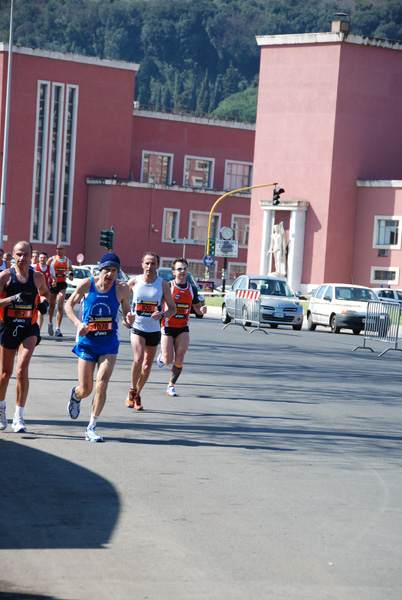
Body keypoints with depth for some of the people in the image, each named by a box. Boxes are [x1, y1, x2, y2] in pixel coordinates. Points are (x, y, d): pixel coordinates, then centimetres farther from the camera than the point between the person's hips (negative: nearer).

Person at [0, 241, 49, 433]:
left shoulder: (38, 277, 3)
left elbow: (44, 292, 25)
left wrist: (44, 301, 3)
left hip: (29, 329, 0)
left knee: (22, 370, -15)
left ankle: (18, 417, -8)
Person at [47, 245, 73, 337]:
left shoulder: (68, 260, 6)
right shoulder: (52, 259, -2)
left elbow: (70, 269, 25)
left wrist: (71, 275, 4)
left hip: (62, 285, 1)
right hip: (52, 284, -1)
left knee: (60, 307, -11)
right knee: (52, 306, 11)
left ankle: (57, 329, -13)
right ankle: (50, 324, 36)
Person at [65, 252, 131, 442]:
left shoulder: (122, 289, -6)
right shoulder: (86, 284, -8)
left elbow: (126, 310, 9)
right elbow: (69, 305, 3)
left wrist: (128, 318, -15)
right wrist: (78, 323, -15)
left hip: (109, 343, 0)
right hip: (87, 342, 0)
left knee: (101, 385, -14)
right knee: (85, 390, 3)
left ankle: (91, 428, 0)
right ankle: (75, 395, 43)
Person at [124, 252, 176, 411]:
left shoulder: (163, 284, -5)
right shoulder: (134, 282, -4)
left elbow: (173, 309, 1)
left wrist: (162, 315, -19)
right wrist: (125, 317, -6)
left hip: (154, 330, 2)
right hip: (137, 327, -2)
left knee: (147, 366, 9)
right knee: (138, 359, -22)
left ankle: (137, 395, 30)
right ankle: (132, 391, 0)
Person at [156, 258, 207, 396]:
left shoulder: (192, 289, 7)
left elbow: (197, 307, 16)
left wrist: (201, 310, -7)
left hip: (183, 328, 3)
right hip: (168, 327, -3)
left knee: (180, 357, -10)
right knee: (168, 360, -5)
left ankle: (171, 386, 5)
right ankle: (161, 354, 33)